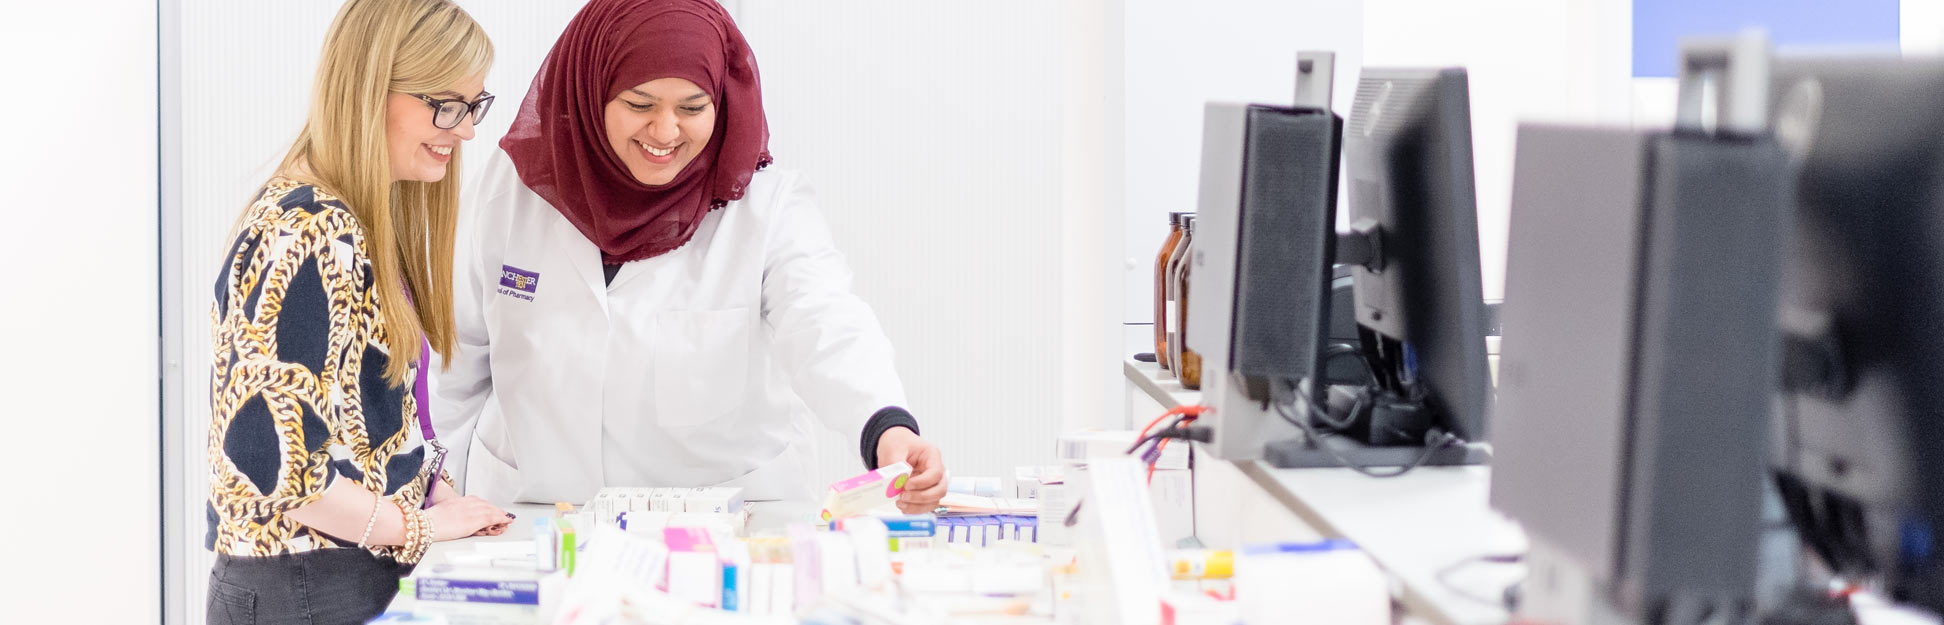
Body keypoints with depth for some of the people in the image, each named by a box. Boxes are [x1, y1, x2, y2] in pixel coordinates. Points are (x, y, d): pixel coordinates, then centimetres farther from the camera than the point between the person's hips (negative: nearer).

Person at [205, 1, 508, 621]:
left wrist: (437, 493, 3)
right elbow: (266, 455, -25)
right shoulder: (306, 234, -20)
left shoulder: (370, 223, 10)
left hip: (366, 572, 9)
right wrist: (421, 525, -15)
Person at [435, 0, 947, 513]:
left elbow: (827, 328, -23)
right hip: (537, 523, 4)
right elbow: (464, 345, 16)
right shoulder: (511, 187, 3)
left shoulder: (769, 207, -5)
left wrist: (888, 428, -42)